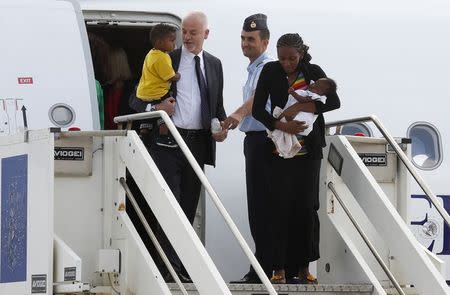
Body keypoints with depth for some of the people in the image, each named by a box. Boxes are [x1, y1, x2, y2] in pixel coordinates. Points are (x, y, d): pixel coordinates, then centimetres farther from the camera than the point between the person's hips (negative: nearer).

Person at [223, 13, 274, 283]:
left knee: (260, 207, -10)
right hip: (254, 139, 10)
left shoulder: (268, 67, -13)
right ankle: (263, 268, 17)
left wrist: (240, 113, -49)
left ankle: (261, 270, -9)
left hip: (262, 140, -10)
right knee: (258, 205, 12)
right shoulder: (253, 69, 19)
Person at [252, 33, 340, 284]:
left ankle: (304, 267, 6)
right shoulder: (270, 71, -3)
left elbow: (334, 101, -14)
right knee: (281, 206, -5)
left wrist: (300, 107, -23)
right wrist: (282, 126, -23)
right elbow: (258, 110, -7)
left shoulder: (313, 72, -2)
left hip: (309, 148, 0)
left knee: (307, 206, -1)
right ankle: (280, 268, -3)